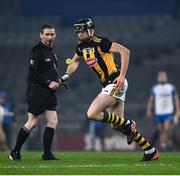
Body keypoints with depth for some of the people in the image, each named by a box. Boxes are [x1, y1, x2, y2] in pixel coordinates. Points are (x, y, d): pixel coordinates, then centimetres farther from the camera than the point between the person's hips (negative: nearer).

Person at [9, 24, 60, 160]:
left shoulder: (51, 51, 18)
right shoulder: (37, 51, -11)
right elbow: (34, 72, -18)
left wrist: (56, 81, 10)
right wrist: (48, 83, -19)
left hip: (49, 92, 9)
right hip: (37, 90, -9)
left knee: (53, 121, 1)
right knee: (32, 123, -7)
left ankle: (47, 154, 3)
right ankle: (15, 152, 3)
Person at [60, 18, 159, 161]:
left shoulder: (100, 42, -14)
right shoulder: (82, 47, 11)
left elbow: (125, 51, -20)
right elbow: (75, 62, 32)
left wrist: (122, 76, -25)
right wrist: (67, 75, 13)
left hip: (115, 83, -9)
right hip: (108, 85, 9)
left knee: (92, 114, -18)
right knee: (116, 125, 9)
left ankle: (127, 124, -5)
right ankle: (151, 151, 15)